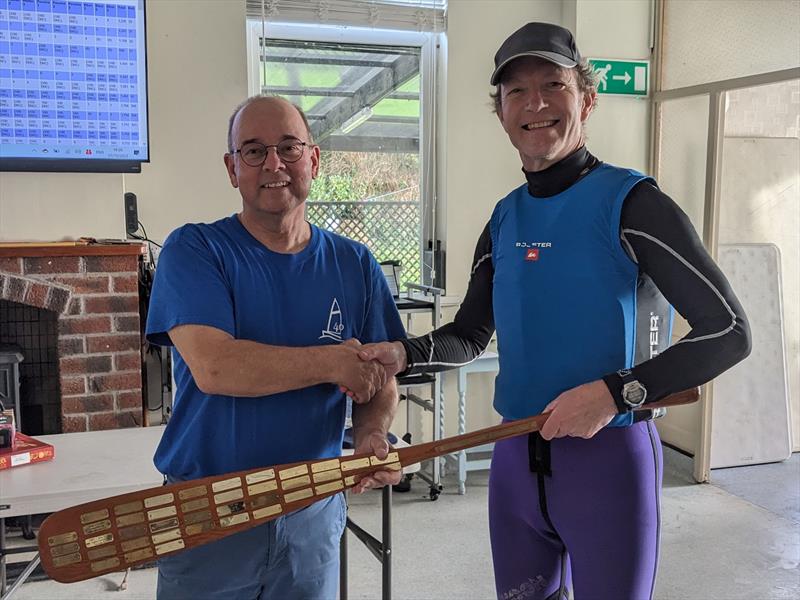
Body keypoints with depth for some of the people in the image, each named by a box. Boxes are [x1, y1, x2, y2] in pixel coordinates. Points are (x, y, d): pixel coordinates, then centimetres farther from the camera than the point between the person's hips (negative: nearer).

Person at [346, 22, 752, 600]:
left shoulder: (629, 201, -12)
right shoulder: (504, 219, 7)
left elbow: (729, 332, -14)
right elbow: (471, 334, 13)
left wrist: (616, 391, -23)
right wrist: (404, 354, -6)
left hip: (607, 452, -5)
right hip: (516, 453, 6)